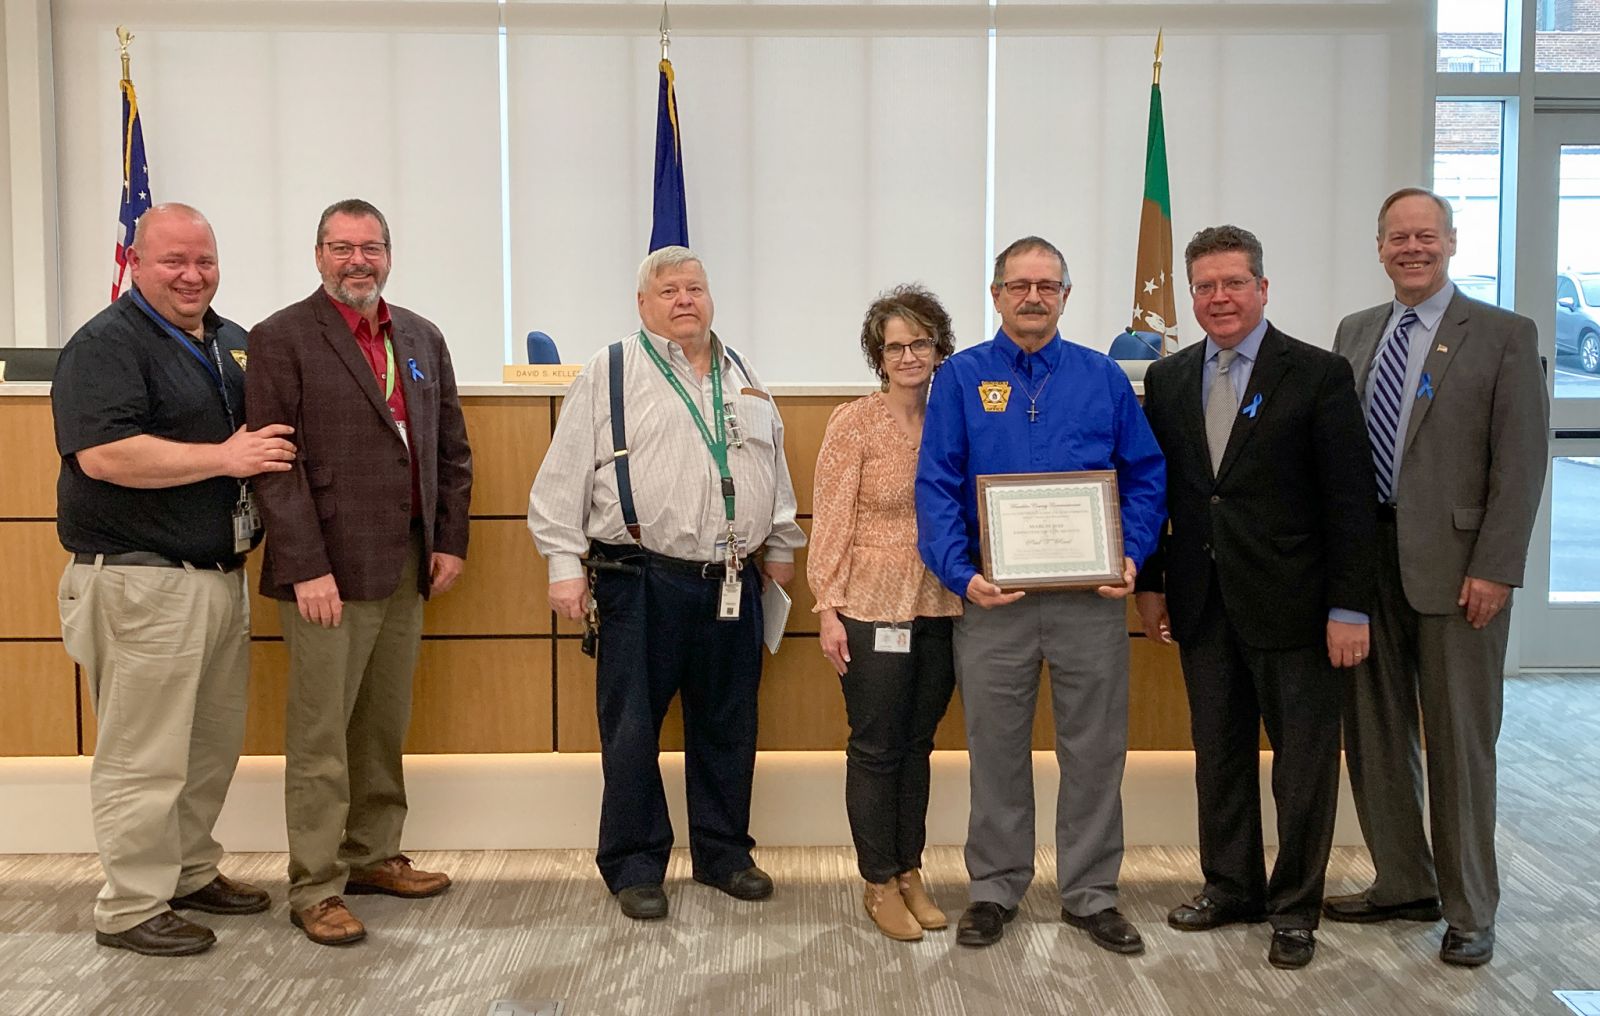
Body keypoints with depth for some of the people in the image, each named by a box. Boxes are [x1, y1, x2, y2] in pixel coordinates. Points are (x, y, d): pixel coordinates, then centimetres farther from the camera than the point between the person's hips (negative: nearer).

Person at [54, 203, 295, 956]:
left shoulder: (233, 343, 15)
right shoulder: (106, 344, -10)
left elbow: (260, 435, 28)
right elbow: (102, 454, -23)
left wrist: (265, 454, 6)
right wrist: (224, 458, -20)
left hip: (220, 575, 8)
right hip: (142, 582, -8)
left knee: (214, 744, 16)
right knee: (144, 756, 0)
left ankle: (189, 872, 32)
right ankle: (131, 908, 13)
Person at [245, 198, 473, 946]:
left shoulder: (422, 338, 13)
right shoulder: (282, 338, -5)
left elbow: (452, 448, 15)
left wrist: (451, 540, 7)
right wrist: (306, 568, -16)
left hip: (407, 569, 6)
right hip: (329, 571, -6)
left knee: (385, 728, 14)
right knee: (320, 737, 1)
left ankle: (373, 856, 28)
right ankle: (315, 888, 12)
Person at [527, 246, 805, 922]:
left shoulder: (743, 378, 16)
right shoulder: (610, 374, 0)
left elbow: (775, 470, 23)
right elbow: (563, 478, -3)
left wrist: (780, 548, 21)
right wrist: (565, 565, -8)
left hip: (732, 582, 5)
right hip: (642, 582, -4)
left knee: (728, 728, 12)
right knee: (632, 731, 2)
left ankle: (723, 853, 27)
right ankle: (635, 865, 16)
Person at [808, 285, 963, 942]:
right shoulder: (854, 424, -6)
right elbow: (831, 521, -7)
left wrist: (971, 591, 5)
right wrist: (828, 607, -11)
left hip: (940, 609, 4)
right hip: (873, 608, -4)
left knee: (918, 744, 13)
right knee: (876, 747, 4)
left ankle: (910, 873, 26)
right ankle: (880, 884, 17)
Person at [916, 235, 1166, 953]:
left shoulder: (1103, 377, 7)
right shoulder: (961, 377, 2)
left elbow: (1145, 476, 7)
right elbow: (936, 486, -3)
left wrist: (1132, 555, -8)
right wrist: (962, 573, -15)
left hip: (1091, 598, 1)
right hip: (994, 597, -1)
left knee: (1096, 751, 8)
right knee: (997, 752, 9)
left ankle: (1091, 893, 22)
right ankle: (995, 889, 24)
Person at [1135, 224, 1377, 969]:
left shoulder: (1318, 374, -7)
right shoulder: (1167, 379, 7)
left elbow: (1350, 501, -9)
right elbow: (1154, 488, 12)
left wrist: (1349, 607, -12)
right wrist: (1150, 582, 7)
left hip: (1293, 605, -4)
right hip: (1204, 606, 4)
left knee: (1303, 762, 5)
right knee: (1219, 758, 15)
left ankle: (1294, 907, 21)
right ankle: (1230, 887, 31)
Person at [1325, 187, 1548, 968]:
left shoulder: (1505, 336, -3)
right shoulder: (1355, 333, 11)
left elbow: (1520, 463, -8)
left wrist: (1494, 569, -14)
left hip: (1453, 565, -5)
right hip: (1364, 555, 5)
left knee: (1459, 742, 4)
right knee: (1374, 733, 12)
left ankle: (1469, 911, 18)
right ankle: (1403, 884, 28)